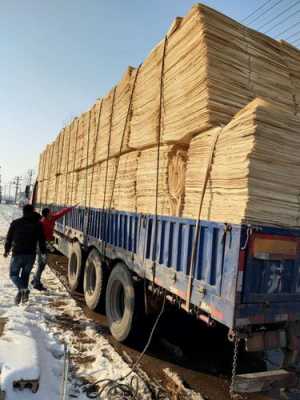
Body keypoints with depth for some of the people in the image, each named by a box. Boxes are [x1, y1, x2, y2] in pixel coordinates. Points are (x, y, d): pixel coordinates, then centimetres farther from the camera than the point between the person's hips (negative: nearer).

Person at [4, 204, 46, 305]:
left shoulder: (15, 223, 1)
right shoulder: (37, 225, 2)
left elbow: (9, 238, 7)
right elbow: (42, 241, 2)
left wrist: (6, 250, 21)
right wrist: (43, 252, 13)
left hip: (17, 254, -1)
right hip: (31, 255, 2)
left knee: (13, 274, 11)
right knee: (25, 274, 19)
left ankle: (22, 289, -13)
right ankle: (23, 292, 17)